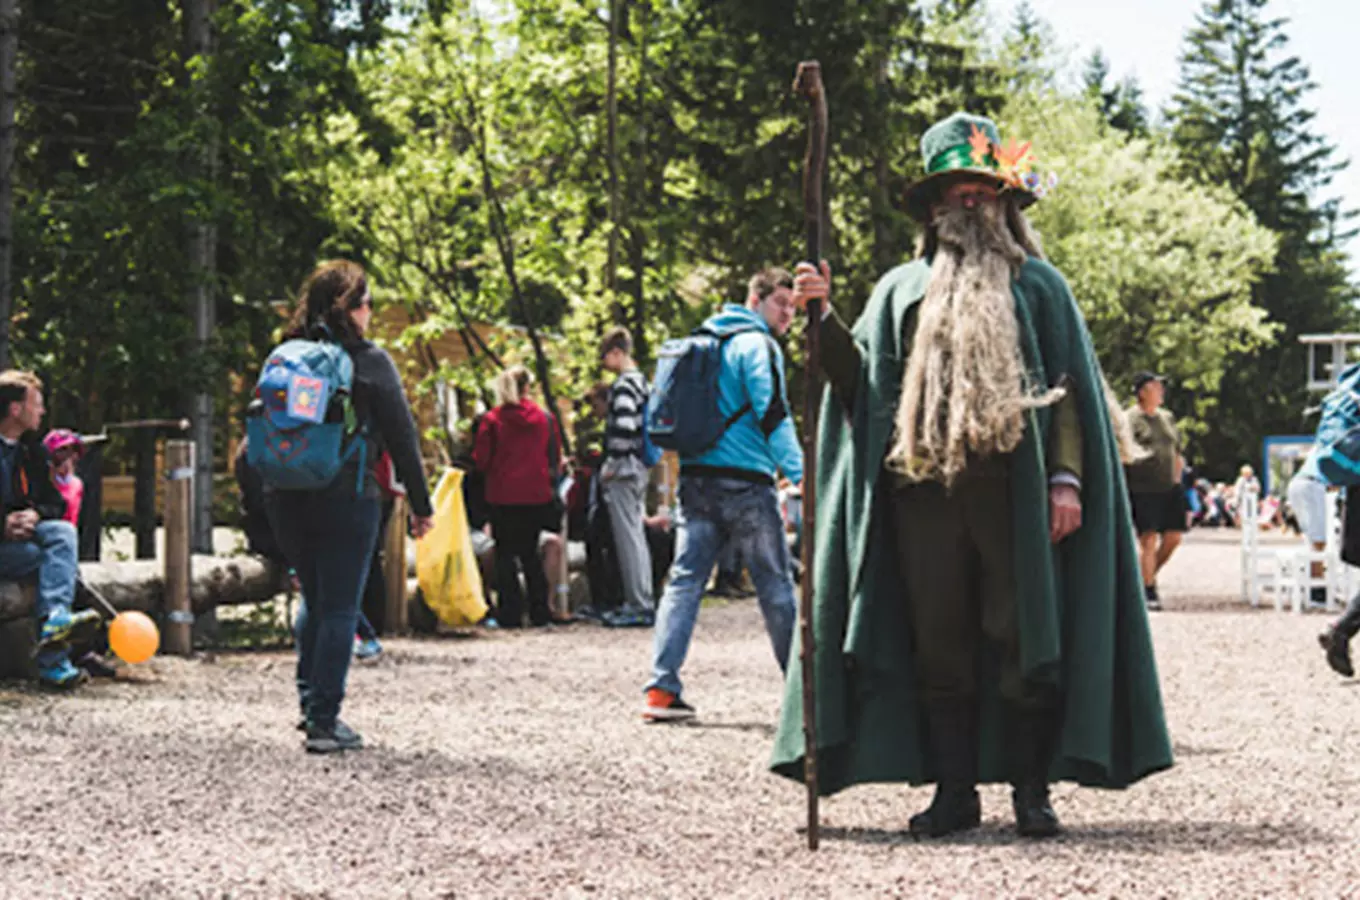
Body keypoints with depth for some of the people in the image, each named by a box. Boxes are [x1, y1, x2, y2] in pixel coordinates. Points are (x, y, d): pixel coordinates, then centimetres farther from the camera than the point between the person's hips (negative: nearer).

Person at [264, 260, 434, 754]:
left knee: (314, 600, 22)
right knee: (339, 608, 1)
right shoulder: (368, 360, -6)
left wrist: (265, 491, 17)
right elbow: (401, 435, -5)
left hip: (286, 499, 5)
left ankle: (310, 700, 18)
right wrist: (421, 505, 2)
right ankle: (324, 721, -1)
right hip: (346, 496, -5)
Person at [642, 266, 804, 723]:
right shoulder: (757, 345, -6)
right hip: (744, 480, -7)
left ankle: (661, 690, -8)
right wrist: (800, 475, -18)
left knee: (684, 581, 2)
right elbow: (772, 415, -15)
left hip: (695, 479, 7)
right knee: (776, 587, 2)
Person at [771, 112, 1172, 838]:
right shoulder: (902, 289, 19)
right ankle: (954, 792, 8)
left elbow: (1070, 389, 6)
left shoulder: (1036, 285, 13)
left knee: (1023, 639, -3)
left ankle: (1030, 790, 6)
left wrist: (1066, 478, -6)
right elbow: (863, 382, 11)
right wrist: (824, 319, -4)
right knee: (939, 644, 2)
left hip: (1013, 487, -2)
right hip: (923, 486, 2)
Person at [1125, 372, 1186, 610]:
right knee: (1148, 540, -9)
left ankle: (1149, 574, 24)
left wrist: (1177, 476, 16)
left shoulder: (1167, 417, 17)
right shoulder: (1129, 419, -4)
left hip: (1169, 488, 6)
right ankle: (1149, 592, -4)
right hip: (1143, 489, -6)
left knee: (1173, 537, 1)